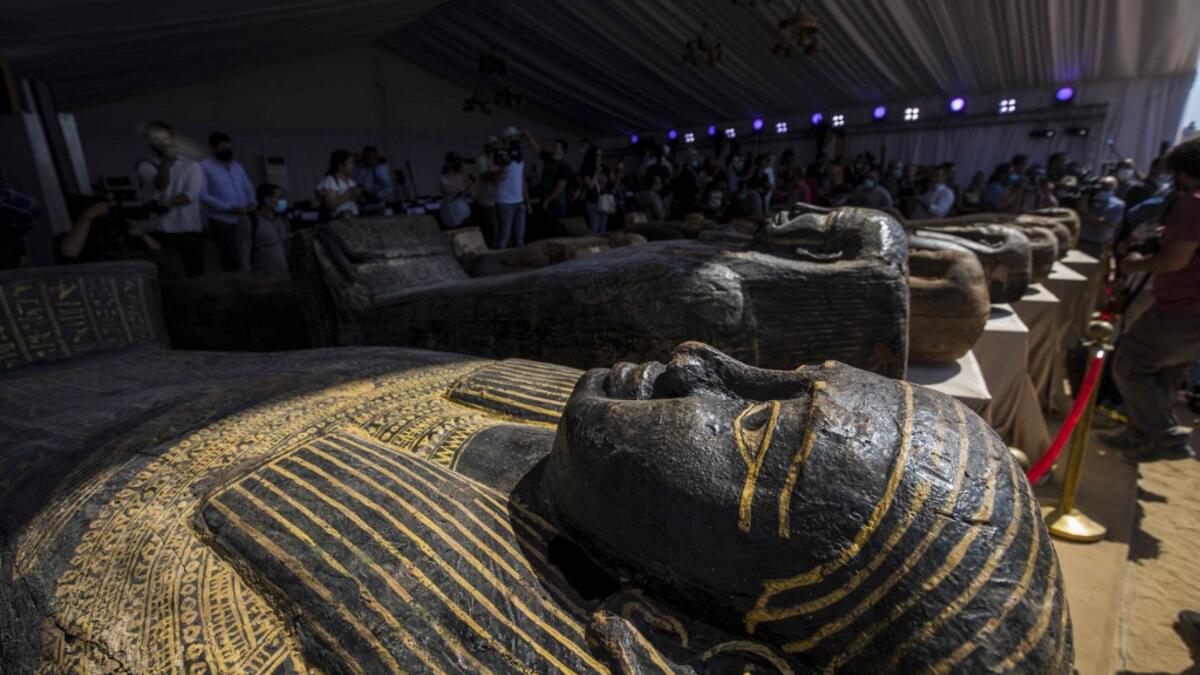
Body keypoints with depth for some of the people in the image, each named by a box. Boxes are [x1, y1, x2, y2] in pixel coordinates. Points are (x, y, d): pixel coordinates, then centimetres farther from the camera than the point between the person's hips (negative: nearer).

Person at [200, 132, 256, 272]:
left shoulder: (237, 165, 14)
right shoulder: (204, 167, -5)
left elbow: (249, 187, 20)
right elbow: (203, 195, -13)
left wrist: (251, 203, -1)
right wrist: (229, 208, -19)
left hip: (242, 219, 4)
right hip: (221, 221, -4)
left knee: (244, 260, -2)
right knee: (229, 260, 6)